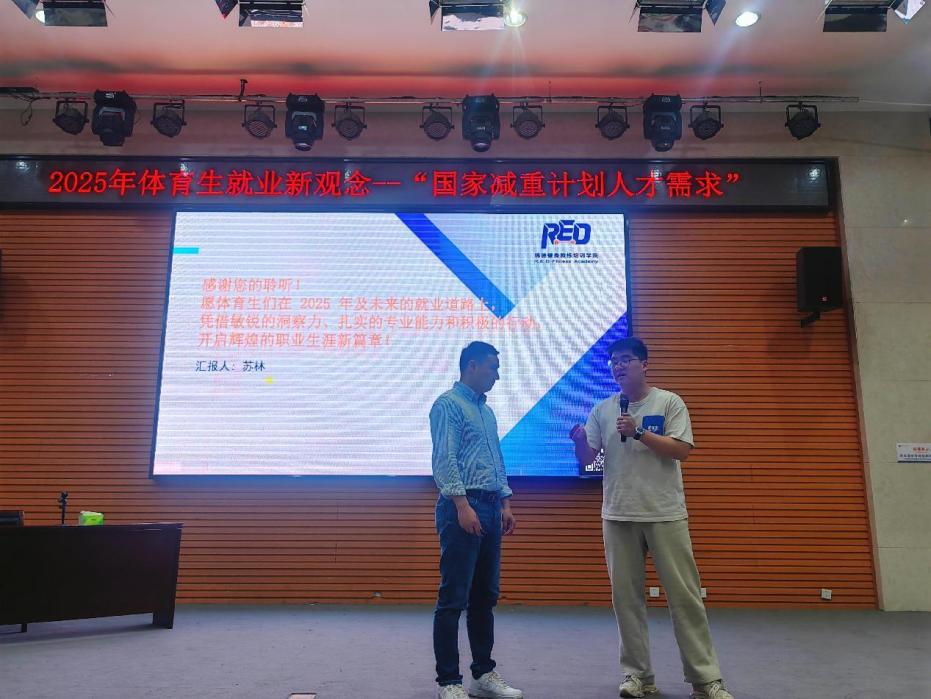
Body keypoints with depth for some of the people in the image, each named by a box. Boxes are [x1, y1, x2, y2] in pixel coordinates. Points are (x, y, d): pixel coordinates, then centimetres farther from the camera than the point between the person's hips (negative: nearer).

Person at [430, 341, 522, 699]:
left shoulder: (487, 411, 20)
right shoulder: (448, 404, -6)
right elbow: (444, 460, -15)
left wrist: (505, 504, 14)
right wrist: (463, 506, -21)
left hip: (490, 508, 9)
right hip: (462, 507, -9)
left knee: (485, 596, 13)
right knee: (453, 598, -3)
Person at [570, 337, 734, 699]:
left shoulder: (669, 402, -1)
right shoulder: (602, 410, 6)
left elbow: (682, 450, -10)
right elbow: (586, 459, 3)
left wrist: (639, 432, -19)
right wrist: (579, 441, -19)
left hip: (665, 514, -3)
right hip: (618, 516, 3)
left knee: (684, 595, 3)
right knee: (626, 597, 8)